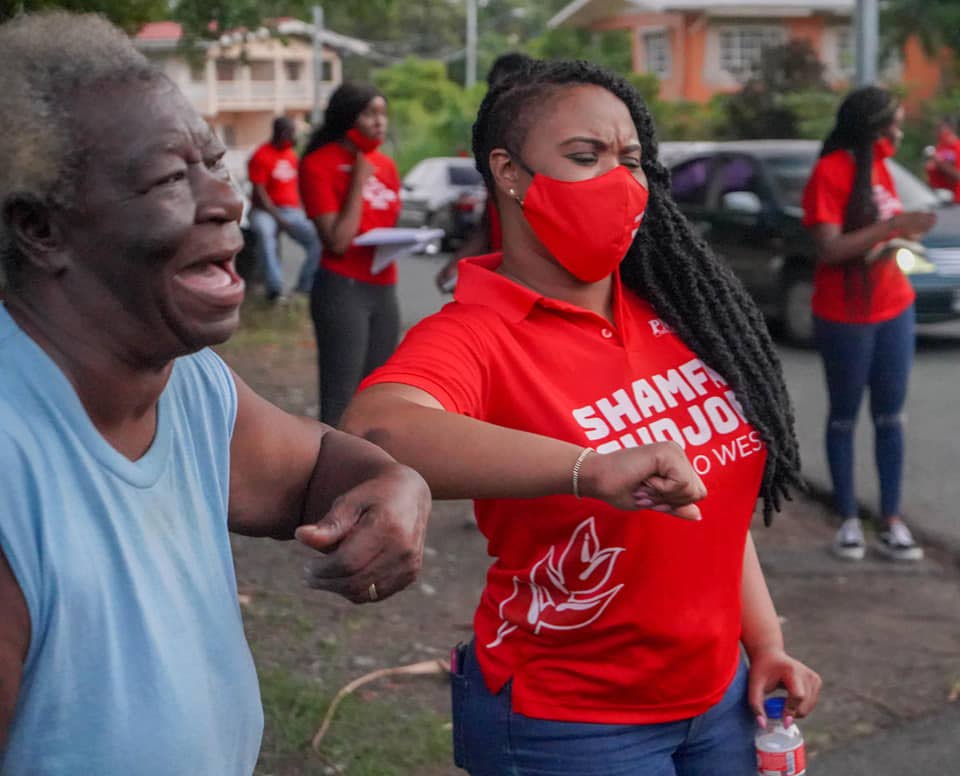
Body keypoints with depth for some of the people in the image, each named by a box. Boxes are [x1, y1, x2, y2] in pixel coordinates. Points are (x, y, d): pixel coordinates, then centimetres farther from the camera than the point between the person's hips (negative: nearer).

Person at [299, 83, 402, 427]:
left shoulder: (385, 165, 11)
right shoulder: (319, 165, -9)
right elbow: (338, 241, -16)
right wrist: (359, 180, -13)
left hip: (384, 289, 7)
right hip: (342, 289, -7)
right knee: (339, 402, -7)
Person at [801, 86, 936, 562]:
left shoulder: (878, 166, 8)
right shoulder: (829, 172, -14)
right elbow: (829, 249, -22)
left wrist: (904, 231, 3)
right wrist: (892, 227, -26)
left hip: (894, 309, 6)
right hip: (845, 318, -6)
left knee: (890, 416, 6)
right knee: (844, 417, 5)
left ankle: (891, 521, 11)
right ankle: (848, 520, 13)